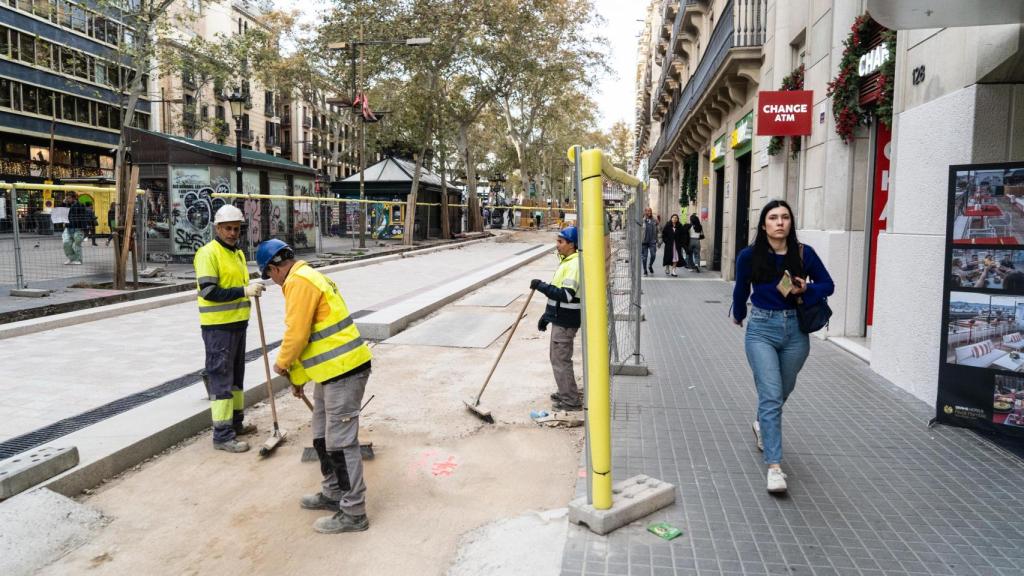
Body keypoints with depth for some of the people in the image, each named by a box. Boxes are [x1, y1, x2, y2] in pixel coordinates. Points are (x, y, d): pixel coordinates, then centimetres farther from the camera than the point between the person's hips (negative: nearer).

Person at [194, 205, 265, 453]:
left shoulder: (238, 253, 14)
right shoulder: (208, 253, -13)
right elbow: (209, 292, -22)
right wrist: (244, 291, -27)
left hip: (238, 324, 9)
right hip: (218, 328, -9)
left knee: (236, 376, 17)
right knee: (221, 379, -5)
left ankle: (235, 423, 30)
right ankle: (222, 435, 0)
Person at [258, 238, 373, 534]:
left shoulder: (299, 281, -14)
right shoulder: (307, 278, 18)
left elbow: (297, 334, -18)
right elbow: (308, 336, 23)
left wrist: (282, 363, 1)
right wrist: (298, 377, 27)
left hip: (343, 371, -11)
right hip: (331, 371, 11)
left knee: (341, 442, -4)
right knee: (322, 438, 21)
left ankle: (353, 513, 5)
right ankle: (333, 494, 35)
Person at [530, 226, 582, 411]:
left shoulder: (574, 265, -20)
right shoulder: (566, 262, 14)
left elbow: (566, 295, -29)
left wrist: (542, 286, -24)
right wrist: (547, 315, 22)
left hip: (566, 322, -10)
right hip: (560, 319, 10)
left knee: (561, 359, -4)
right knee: (556, 356, 20)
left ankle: (571, 401, 6)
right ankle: (566, 393, 33)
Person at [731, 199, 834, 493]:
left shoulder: (804, 253, -5)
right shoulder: (749, 256, -7)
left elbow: (828, 285, 6)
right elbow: (741, 289, 11)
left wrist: (806, 289, -15)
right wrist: (738, 315, 26)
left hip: (795, 329, 3)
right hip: (762, 329, -2)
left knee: (783, 390, 21)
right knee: (771, 396, -11)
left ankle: (762, 424, 52)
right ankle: (774, 466, -9)